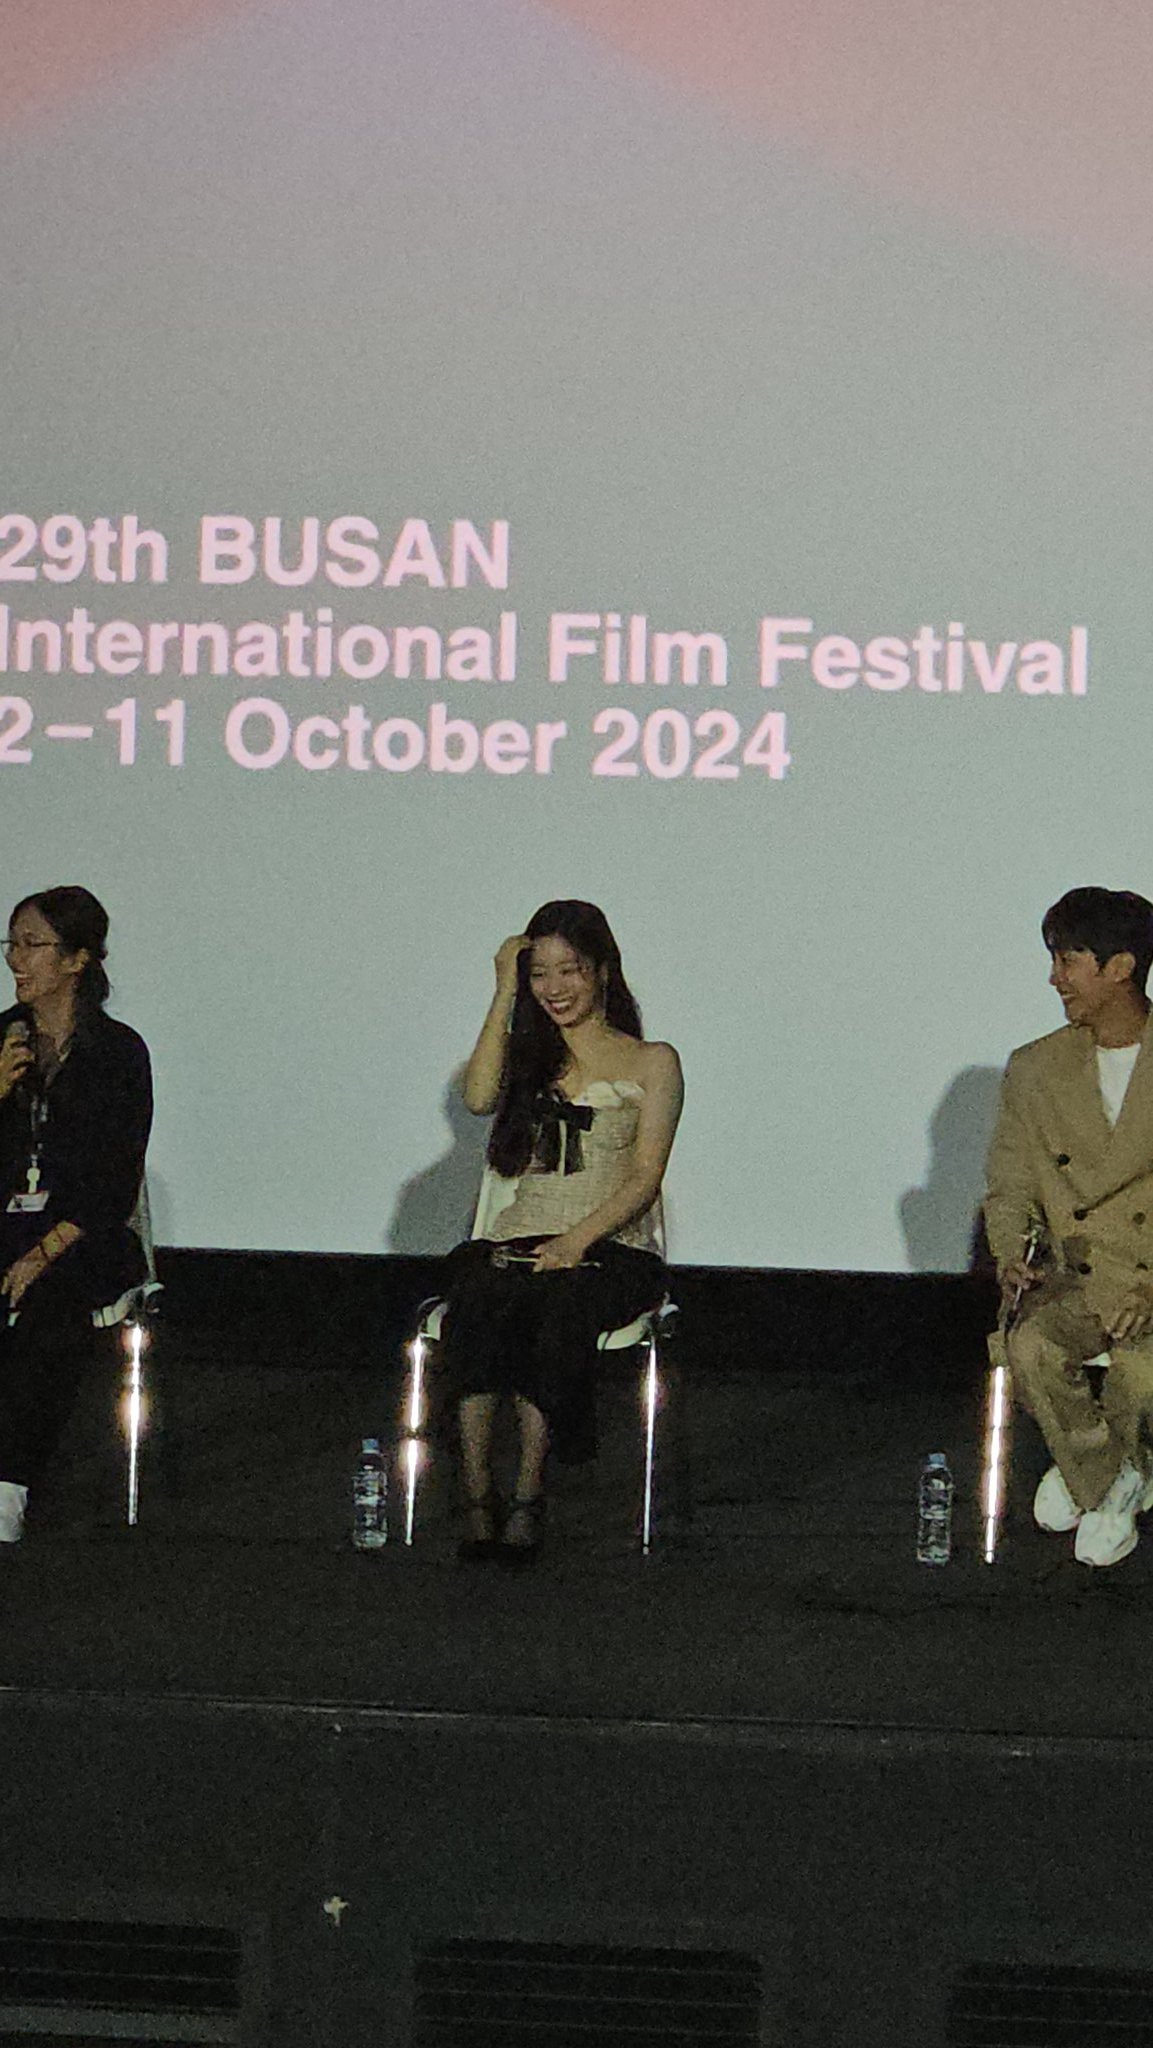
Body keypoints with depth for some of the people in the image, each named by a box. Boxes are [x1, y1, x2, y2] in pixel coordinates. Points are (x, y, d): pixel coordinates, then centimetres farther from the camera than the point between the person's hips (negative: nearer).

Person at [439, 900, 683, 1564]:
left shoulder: (651, 1063, 12)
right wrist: (506, 994, 3)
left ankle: (527, 1500, -42)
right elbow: (478, 1098, -2)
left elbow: (645, 1178, 1)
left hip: (612, 1250, -2)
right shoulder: (528, 1054, 23)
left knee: (559, 1299, -38)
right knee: (478, 1298, -34)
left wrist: (579, 1238, -16)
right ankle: (478, 1498, -41)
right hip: (518, 1238, 2)